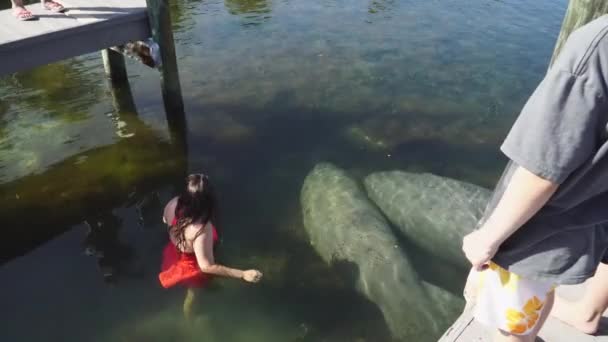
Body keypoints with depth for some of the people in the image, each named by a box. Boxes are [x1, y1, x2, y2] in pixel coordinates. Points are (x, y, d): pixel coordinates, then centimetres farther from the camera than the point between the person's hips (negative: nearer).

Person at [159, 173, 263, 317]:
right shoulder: (202, 229, -47)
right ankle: (189, 317, 62)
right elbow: (206, 266, -40)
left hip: (176, 254, 6)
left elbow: (165, 220, -3)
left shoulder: (174, 204, -27)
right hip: (191, 267, -5)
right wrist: (243, 274, -42)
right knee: (193, 294, 30)